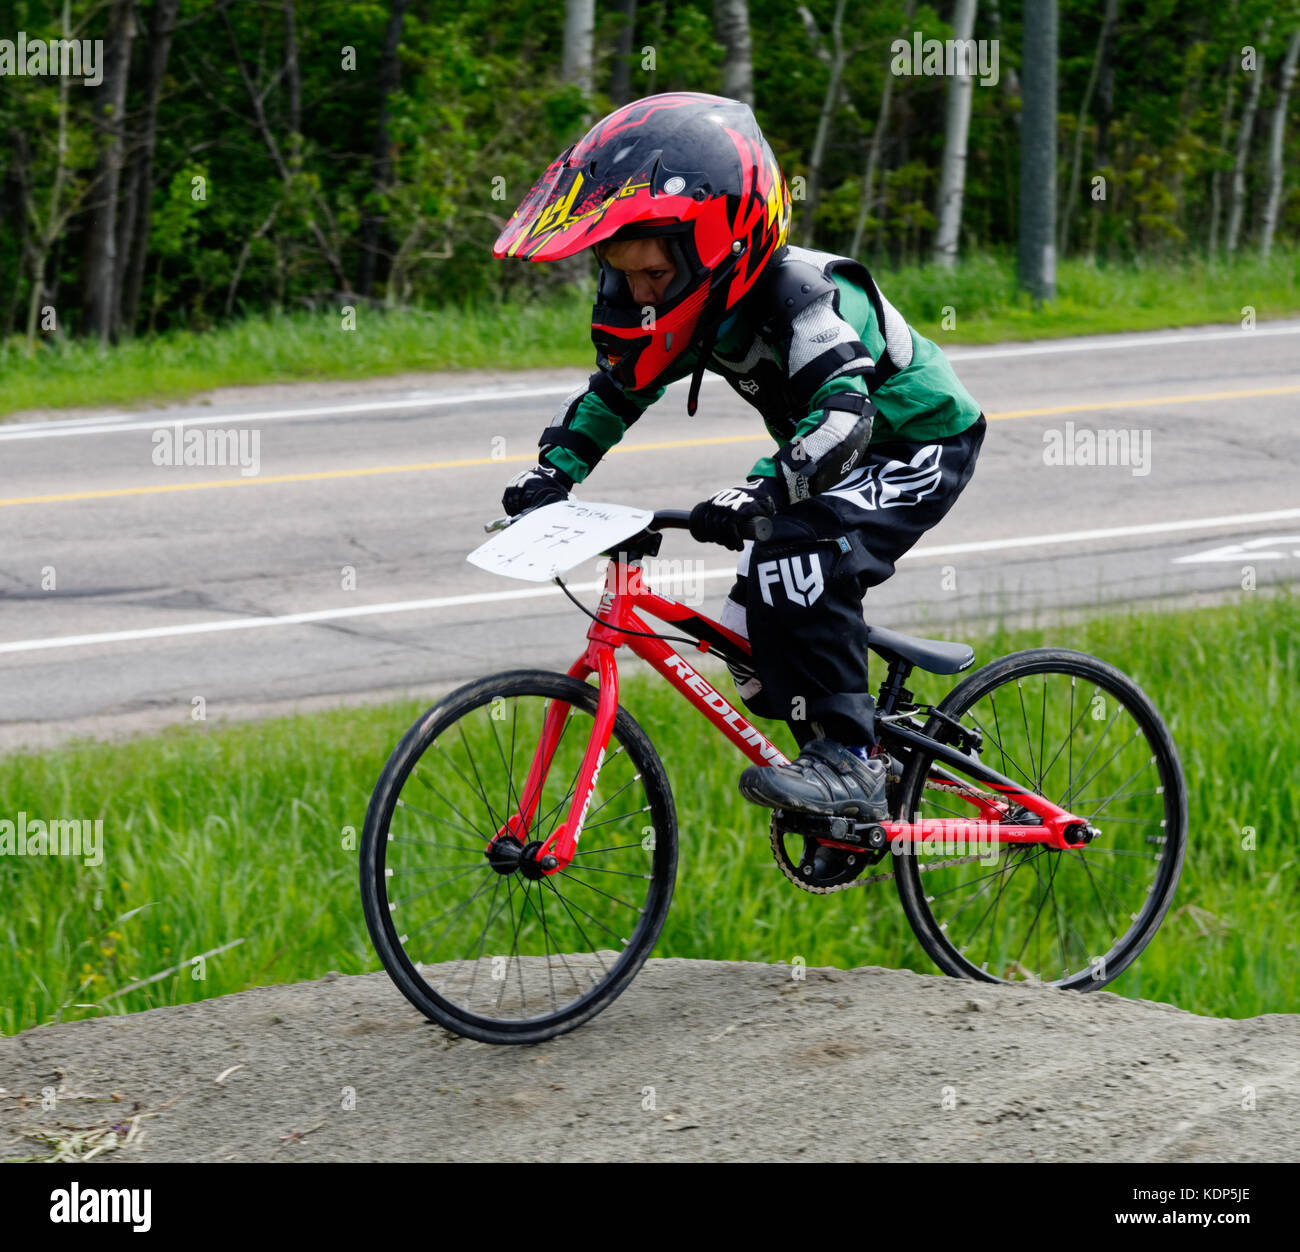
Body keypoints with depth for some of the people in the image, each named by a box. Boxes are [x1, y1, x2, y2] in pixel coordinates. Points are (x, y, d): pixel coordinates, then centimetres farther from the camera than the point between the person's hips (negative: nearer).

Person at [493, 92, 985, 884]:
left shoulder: (800, 295, -33)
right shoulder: (699, 306, -8)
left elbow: (843, 412, -45)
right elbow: (616, 390, 3)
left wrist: (765, 492, -60)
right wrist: (554, 470, -12)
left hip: (920, 446, -9)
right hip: (840, 462, 9)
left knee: (800, 565, -31)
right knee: (755, 624, 2)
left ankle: (848, 762, -24)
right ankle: (858, 803, 17)